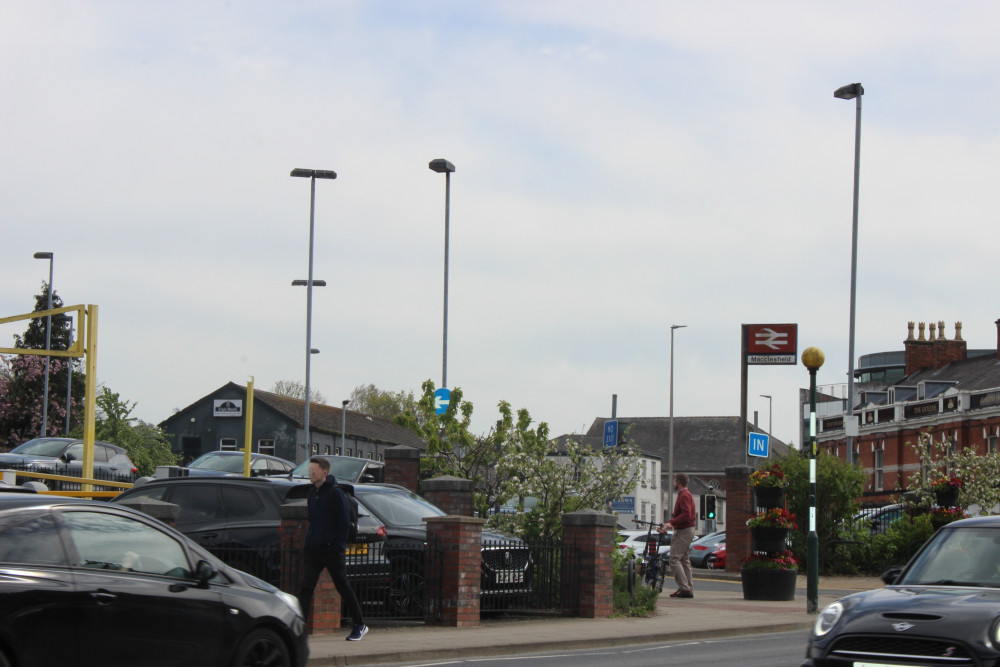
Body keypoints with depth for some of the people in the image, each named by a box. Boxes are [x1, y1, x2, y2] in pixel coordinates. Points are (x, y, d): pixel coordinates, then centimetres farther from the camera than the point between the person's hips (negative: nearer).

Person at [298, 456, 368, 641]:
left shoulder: (335, 493, -10)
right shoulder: (313, 494, 12)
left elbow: (344, 523, -12)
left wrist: (338, 546, -15)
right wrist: (309, 539, 11)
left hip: (332, 550, -7)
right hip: (314, 550, 7)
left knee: (343, 588, 3)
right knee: (306, 587, -4)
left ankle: (360, 625, 16)